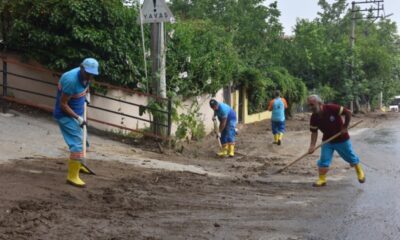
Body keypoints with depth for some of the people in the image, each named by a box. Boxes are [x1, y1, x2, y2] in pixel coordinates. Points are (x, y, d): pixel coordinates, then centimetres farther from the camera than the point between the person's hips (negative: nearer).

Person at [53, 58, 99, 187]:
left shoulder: (85, 76, -6)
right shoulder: (71, 80, -32)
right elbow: (63, 104, -27)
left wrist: (86, 94, 12)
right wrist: (77, 118, -28)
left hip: (76, 113, 9)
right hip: (66, 115, -9)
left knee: (79, 140, 24)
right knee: (77, 143, -15)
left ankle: (77, 165, 47)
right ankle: (72, 176, -11)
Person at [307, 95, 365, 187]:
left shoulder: (332, 108, -29)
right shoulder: (314, 118, -15)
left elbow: (348, 113, -23)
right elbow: (314, 132, -8)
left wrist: (345, 127, -20)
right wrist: (312, 145, -20)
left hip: (342, 139, -3)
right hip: (327, 140, 3)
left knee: (351, 157, 15)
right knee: (324, 160, -8)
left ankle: (360, 172, 39)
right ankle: (322, 179, 3)